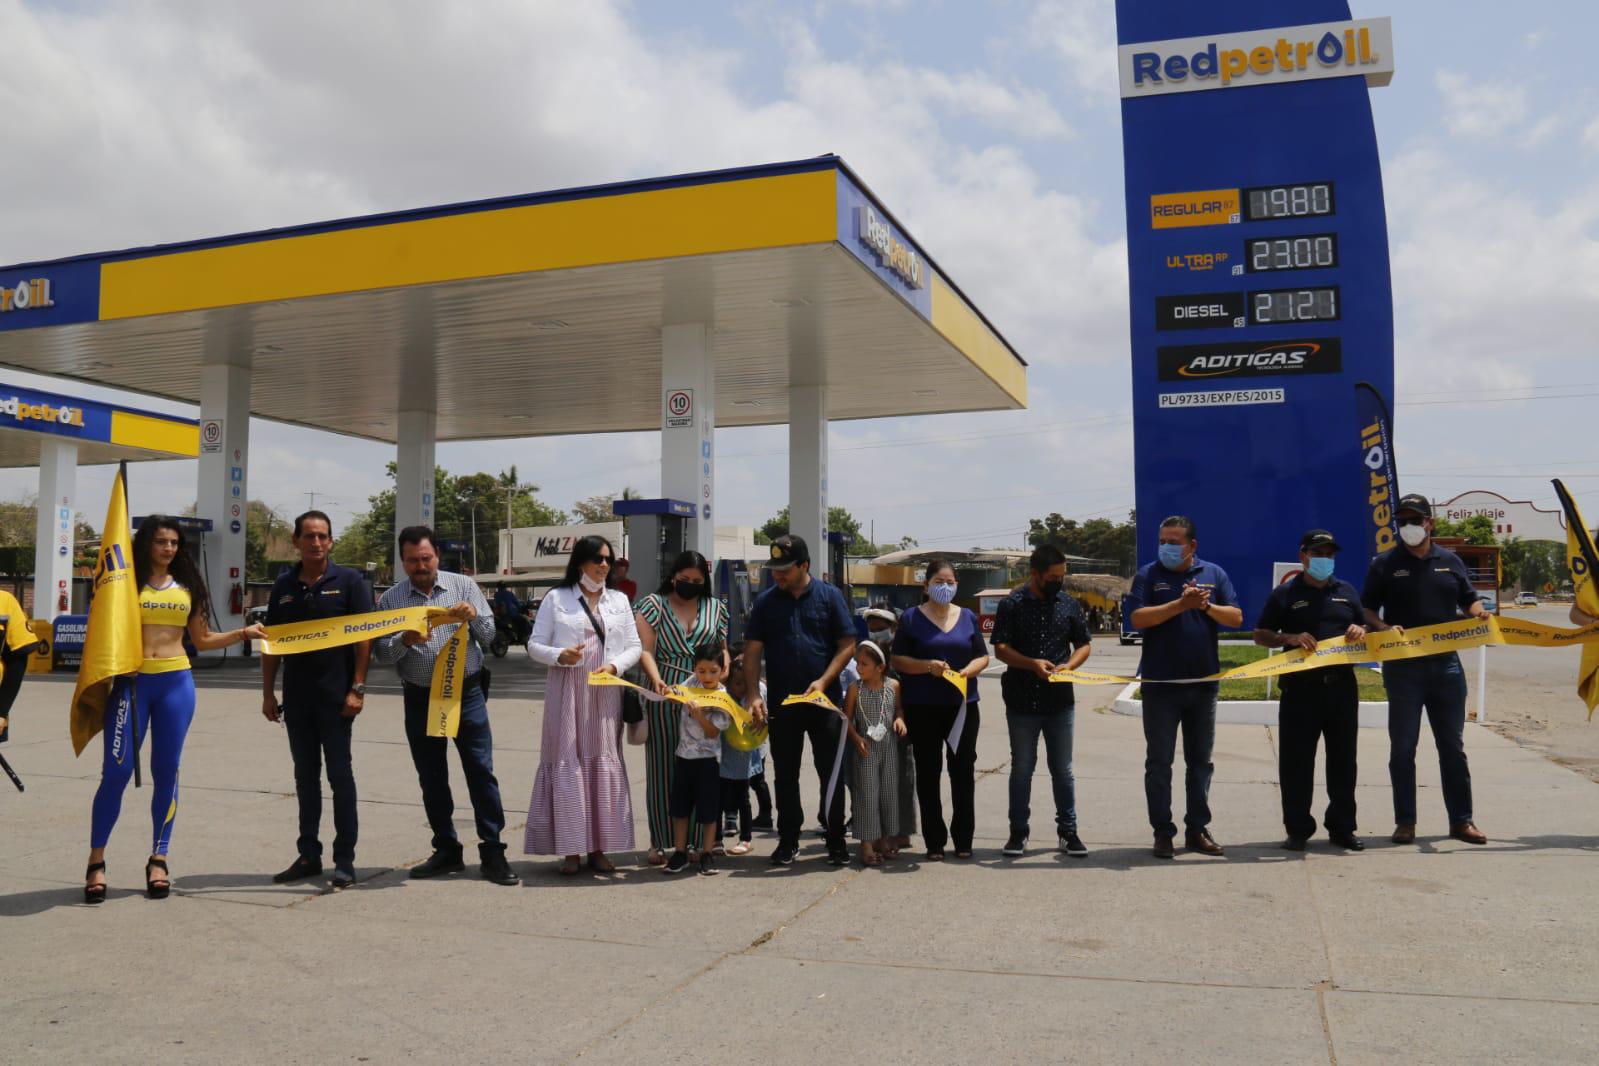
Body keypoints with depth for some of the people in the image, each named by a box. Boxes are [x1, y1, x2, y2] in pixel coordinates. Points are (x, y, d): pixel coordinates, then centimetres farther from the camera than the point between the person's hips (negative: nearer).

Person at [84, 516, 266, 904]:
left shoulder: (187, 587, 11)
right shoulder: (128, 582, 2)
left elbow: (201, 640, 17)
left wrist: (244, 633, 7)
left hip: (176, 682, 3)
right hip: (132, 681, -3)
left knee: (166, 772, 6)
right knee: (117, 771, -6)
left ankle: (158, 858, 15)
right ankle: (96, 861, 5)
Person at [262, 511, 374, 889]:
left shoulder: (349, 581, -3)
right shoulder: (283, 585, 9)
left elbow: (364, 637, -6)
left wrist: (357, 688, -13)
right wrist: (268, 692, 7)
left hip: (336, 694, -4)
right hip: (296, 696, 5)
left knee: (339, 773, -1)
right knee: (305, 775, 11)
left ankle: (345, 860, 5)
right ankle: (308, 855, 21)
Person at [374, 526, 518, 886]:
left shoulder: (464, 586, 2)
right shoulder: (391, 599, 3)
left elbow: (489, 635, 0)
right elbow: (382, 652, -2)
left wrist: (474, 617, -21)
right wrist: (405, 641, -22)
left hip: (466, 693, -2)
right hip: (420, 699, 2)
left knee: (481, 771, -4)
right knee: (431, 778, 8)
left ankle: (492, 852, 2)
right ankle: (447, 851, 20)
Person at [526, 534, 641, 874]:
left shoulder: (620, 601, 14)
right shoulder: (556, 598, 5)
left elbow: (634, 647, 11)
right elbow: (534, 645, 4)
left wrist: (614, 665, -8)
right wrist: (559, 656, -15)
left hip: (605, 694, 3)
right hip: (567, 693, -3)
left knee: (604, 764, 3)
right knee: (567, 764, -4)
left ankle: (598, 848, 10)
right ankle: (570, 849, 2)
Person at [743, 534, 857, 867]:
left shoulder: (829, 596, 0)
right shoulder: (765, 602, 4)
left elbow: (847, 645, -2)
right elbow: (752, 651, 2)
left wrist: (824, 681, -14)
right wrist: (754, 694, -9)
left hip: (824, 700, -1)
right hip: (781, 702, 2)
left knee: (831, 773, 3)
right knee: (786, 776, 9)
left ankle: (836, 842, 14)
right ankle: (788, 841, 20)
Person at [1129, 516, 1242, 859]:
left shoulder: (1214, 574, 6)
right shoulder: (1149, 575, -1)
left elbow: (1236, 618, 2)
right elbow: (1138, 618, -13)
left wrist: (1207, 606, -16)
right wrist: (1181, 604, -21)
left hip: (1203, 683, 3)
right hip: (1160, 685, -3)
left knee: (1201, 760, 11)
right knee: (1159, 762, 2)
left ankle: (1198, 829, 21)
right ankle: (1163, 832, 11)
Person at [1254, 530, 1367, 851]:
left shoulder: (1346, 591, 15)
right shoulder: (1285, 593, 4)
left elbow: (1364, 628, 23)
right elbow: (1260, 635, 4)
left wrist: (1360, 632, -1)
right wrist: (1290, 638, -14)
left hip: (1341, 684, 3)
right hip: (1300, 688, -3)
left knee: (1343, 759, 8)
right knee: (1296, 761, -1)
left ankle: (1342, 827, 18)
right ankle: (1298, 829, 8)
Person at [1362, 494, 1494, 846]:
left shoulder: (1450, 561, 11)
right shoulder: (1386, 564, 2)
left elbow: (1469, 599, 17)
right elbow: (1366, 610, 2)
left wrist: (1479, 613, -5)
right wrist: (1384, 628, -17)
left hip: (1445, 663, 3)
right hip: (1403, 667, -2)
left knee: (1453, 746, 8)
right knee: (1402, 747, 3)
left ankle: (1461, 820, 16)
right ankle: (1405, 821, 11)